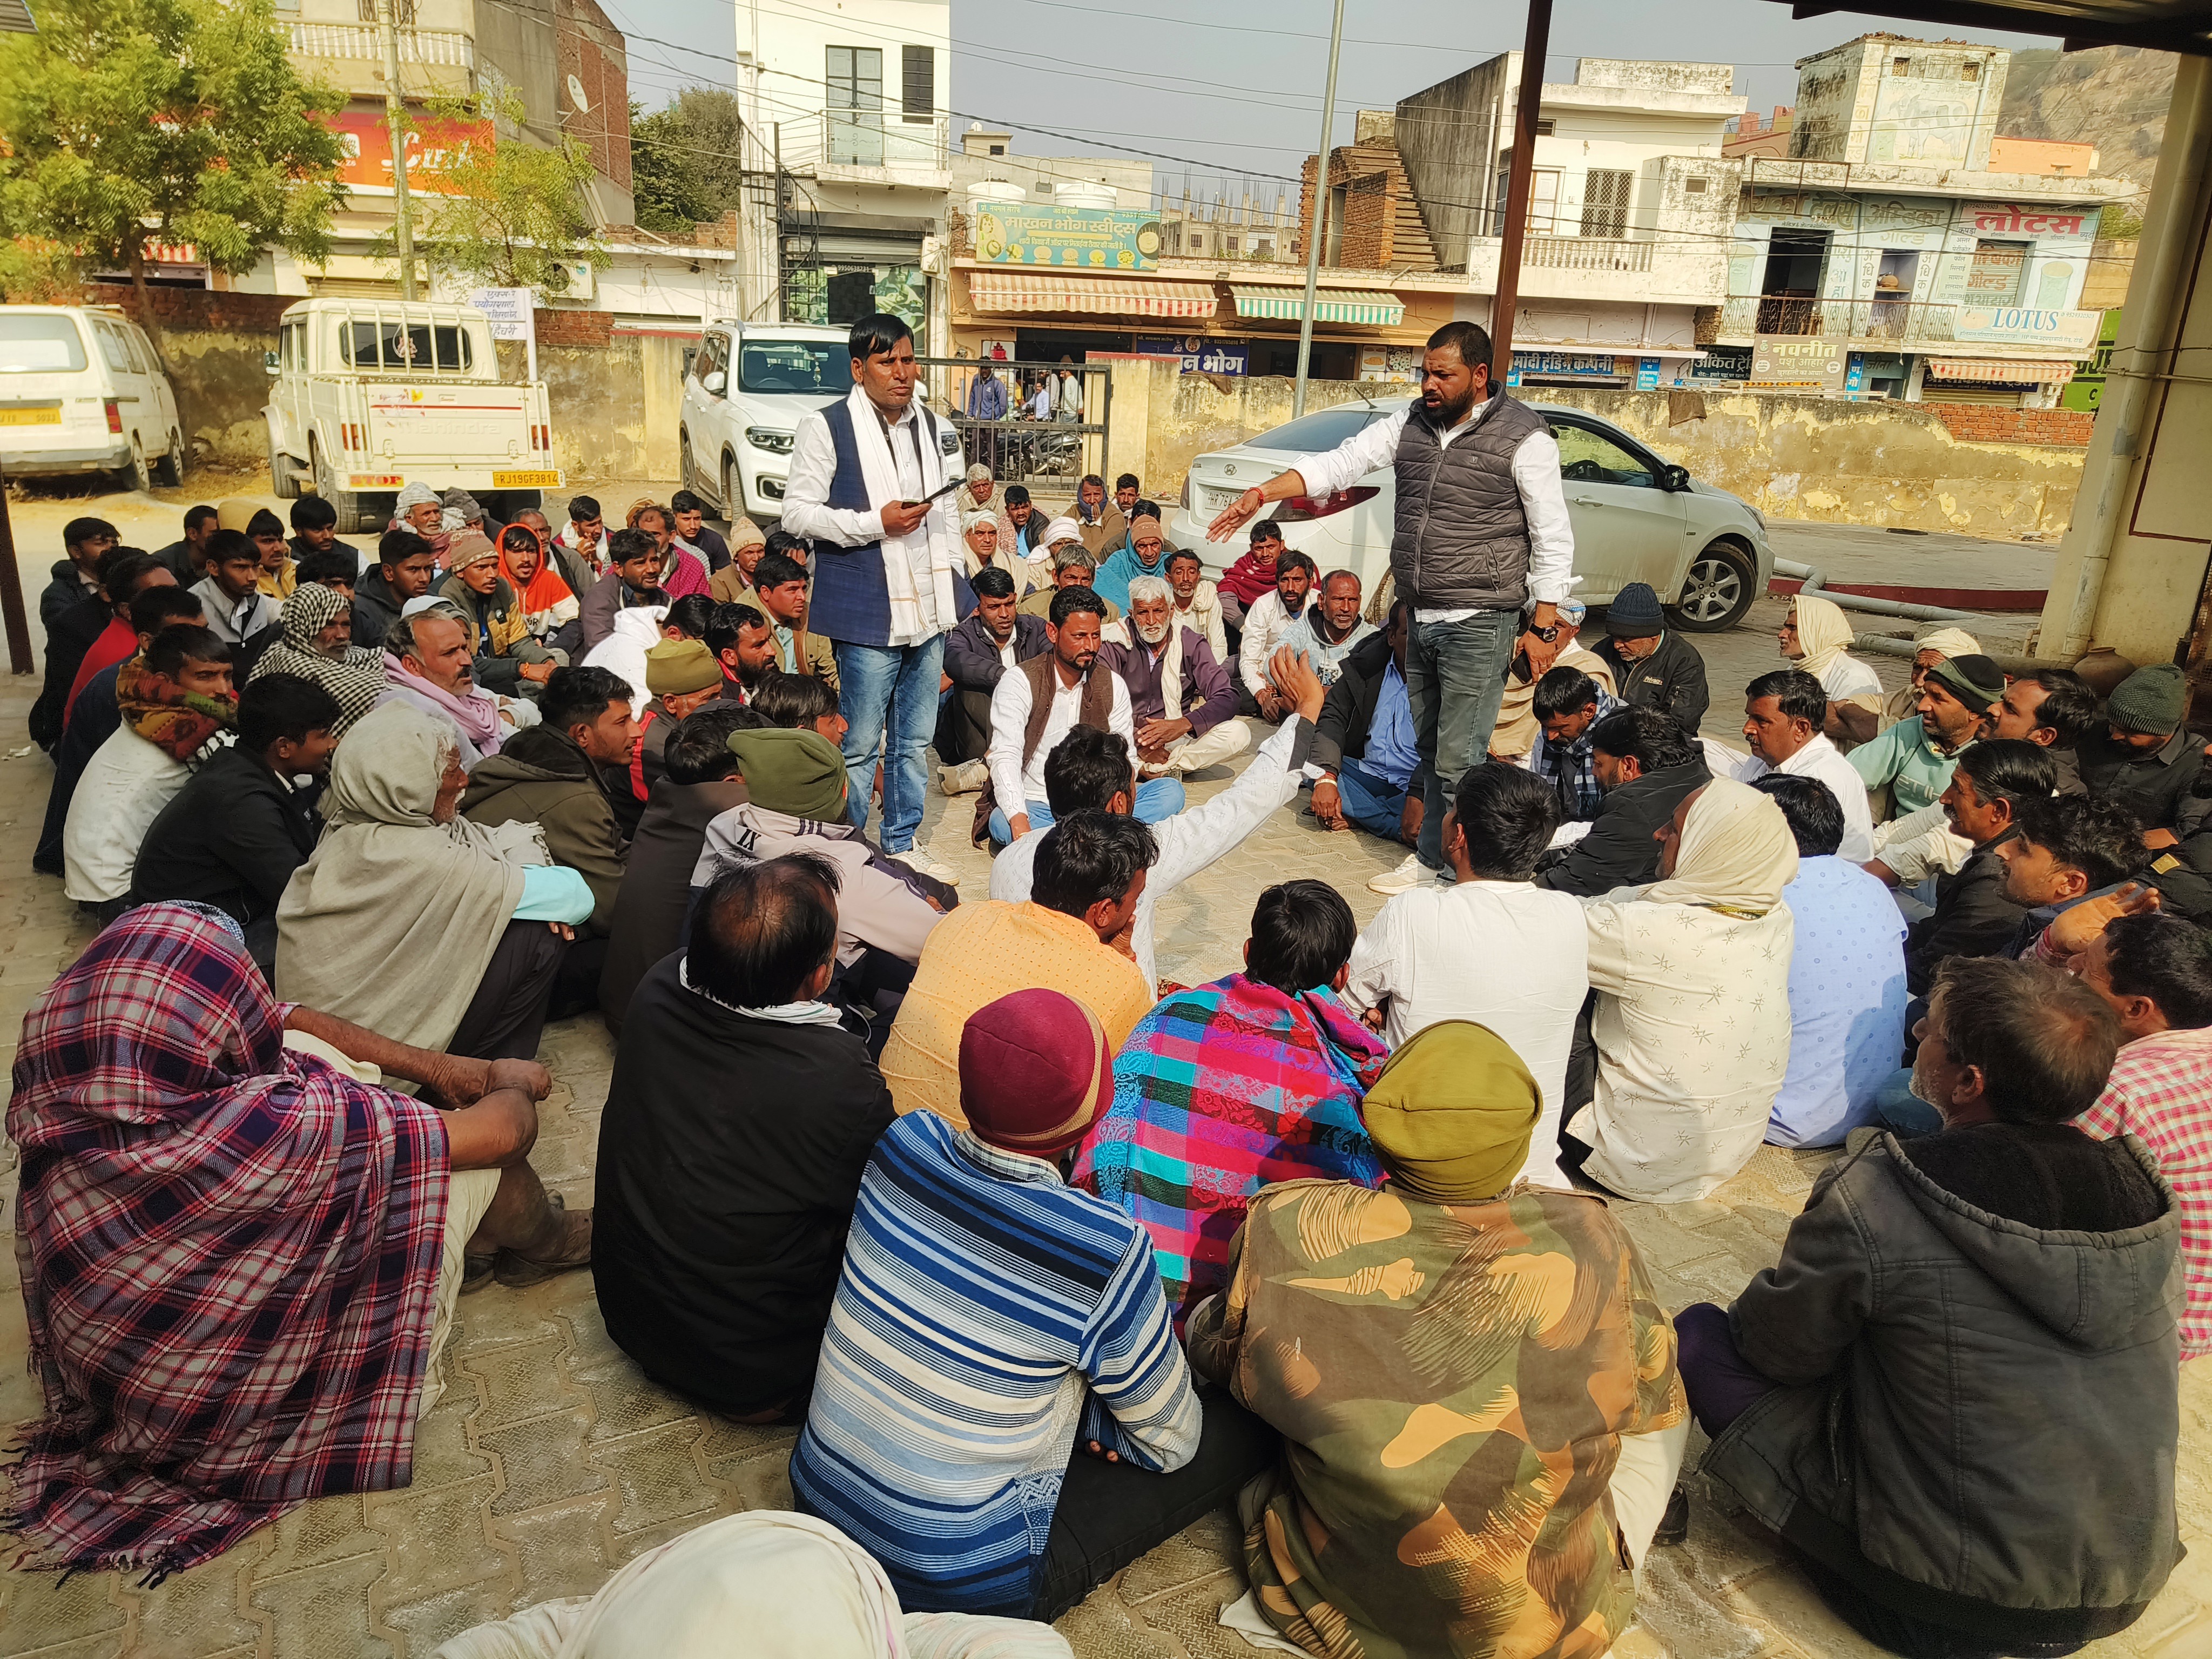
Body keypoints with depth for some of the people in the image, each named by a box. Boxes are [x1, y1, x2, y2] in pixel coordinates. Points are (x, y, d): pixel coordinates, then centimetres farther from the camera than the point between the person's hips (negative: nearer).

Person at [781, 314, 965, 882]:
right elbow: (797, 512, -8)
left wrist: (951, 576, 16)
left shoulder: (931, 426, 14)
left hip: (927, 610, 6)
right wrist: (875, 523, -16)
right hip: (869, 614, -6)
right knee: (860, 744, -2)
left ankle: (902, 845, 26)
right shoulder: (825, 427, -6)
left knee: (915, 740, 13)